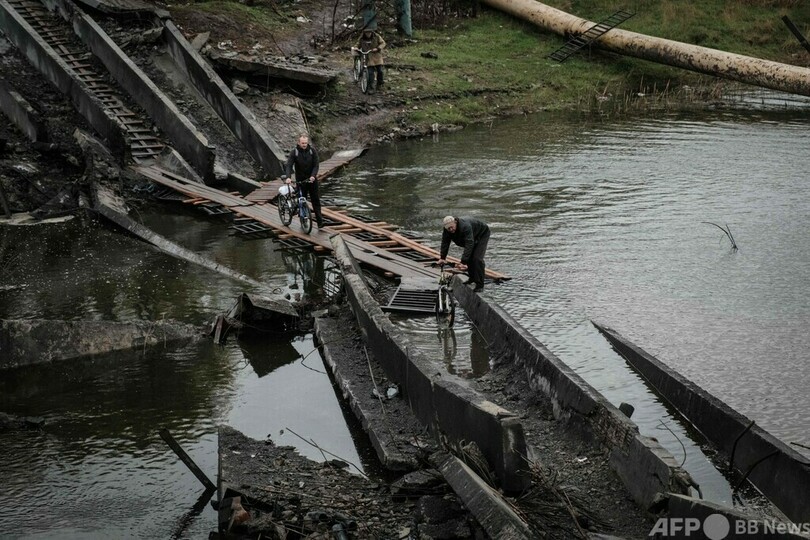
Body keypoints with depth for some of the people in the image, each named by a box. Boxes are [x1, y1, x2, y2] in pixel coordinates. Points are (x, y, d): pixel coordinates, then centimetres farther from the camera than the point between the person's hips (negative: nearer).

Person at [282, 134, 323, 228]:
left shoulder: (312, 151, -4)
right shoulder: (294, 152, -7)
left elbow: (316, 165, -7)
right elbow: (288, 165, -15)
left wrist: (313, 176, -23)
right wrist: (288, 177, -32)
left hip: (312, 179, 1)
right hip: (300, 180, 0)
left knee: (316, 200, 0)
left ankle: (320, 221, 1)